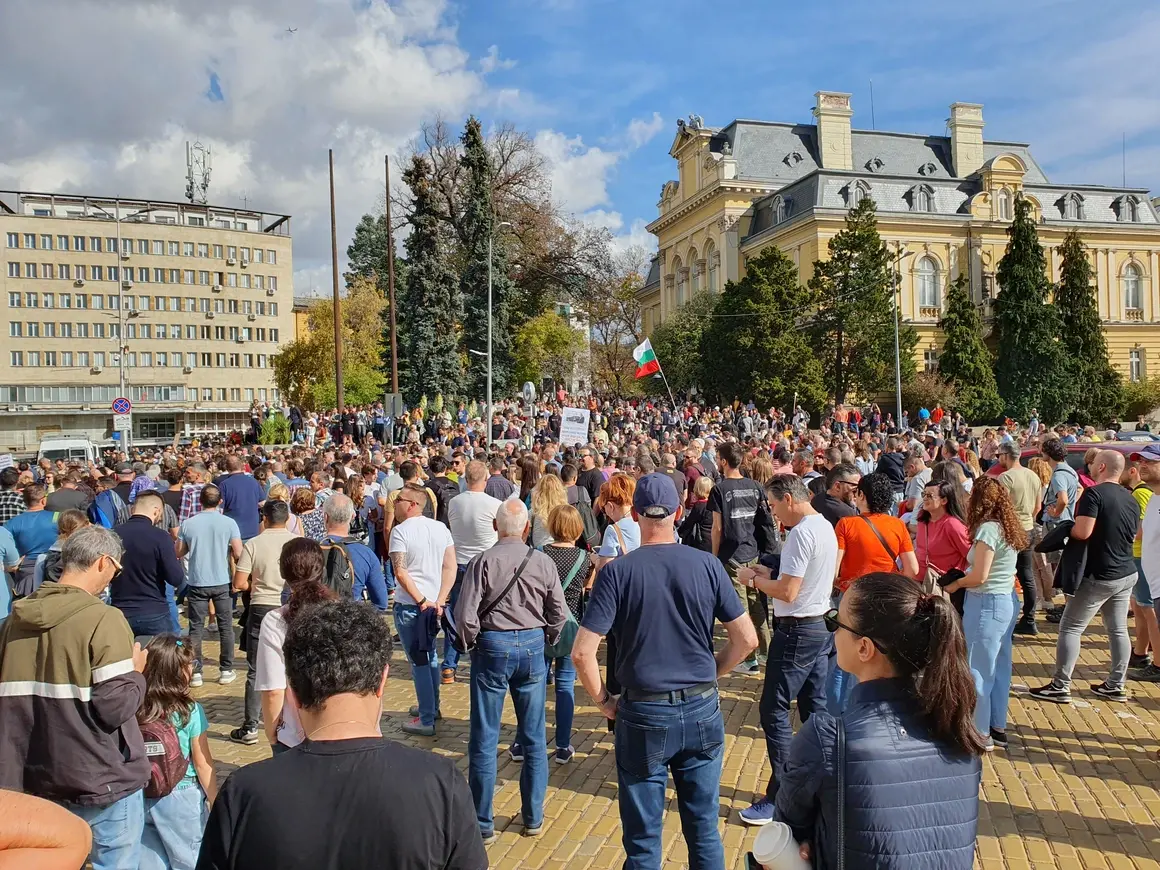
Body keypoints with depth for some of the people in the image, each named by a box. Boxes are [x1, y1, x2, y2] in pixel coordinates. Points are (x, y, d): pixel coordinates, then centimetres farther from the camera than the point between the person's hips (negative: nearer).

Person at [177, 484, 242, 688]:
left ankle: (195, 672, 10)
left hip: (197, 583, 1)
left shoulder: (188, 524, -4)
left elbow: (178, 553, 4)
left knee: (196, 628, 8)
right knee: (225, 627, 10)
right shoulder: (229, 523, -8)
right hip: (222, 583, 0)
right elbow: (238, 554, -10)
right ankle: (226, 671, 15)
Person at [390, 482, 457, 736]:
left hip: (409, 605, -6)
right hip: (434, 604, 6)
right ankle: (432, 707, 34)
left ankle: (426, 720, 6)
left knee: (419, 662, 1)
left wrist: (421, 601, -16)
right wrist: (439, 600, -6)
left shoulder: (401, 530, -13)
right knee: (430, 656, 22)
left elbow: (400, 573, -20)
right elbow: (451, 567, -2)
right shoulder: (441, 528, 4)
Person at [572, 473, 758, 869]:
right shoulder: (707, 564, -5)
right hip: (702, 710, 2)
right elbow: (746, 639, -2)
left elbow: (582, 652, -16)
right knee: (705, 832, 17)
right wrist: (709, 675, 11)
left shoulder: (617, 571, -12)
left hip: (643, 715, -2)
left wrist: (603, 700, -1)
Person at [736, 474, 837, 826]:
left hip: (797, 630, -10)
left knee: (774, 710, -3)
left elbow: (787, 593, -23)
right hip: (822, 625, 10)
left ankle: (779, 798, 1)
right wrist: (769, 573, 12)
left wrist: (753, 580, -8)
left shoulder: (801, 533, -20)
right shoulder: (825, 526, 10)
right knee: (815, 709, 15)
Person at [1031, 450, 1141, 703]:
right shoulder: (1131, 500, 9)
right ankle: (1115, 685, 23)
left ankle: (1060, 687, -1)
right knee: (1118, 630, 15)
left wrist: (1067, 529, -7)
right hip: (1127, 574, 8)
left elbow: (1082, 532, -26)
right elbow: (1133, 537, 18)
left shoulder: (1094, 493, -17)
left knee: (1070, 628, -1)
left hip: (1100, 576, -8)